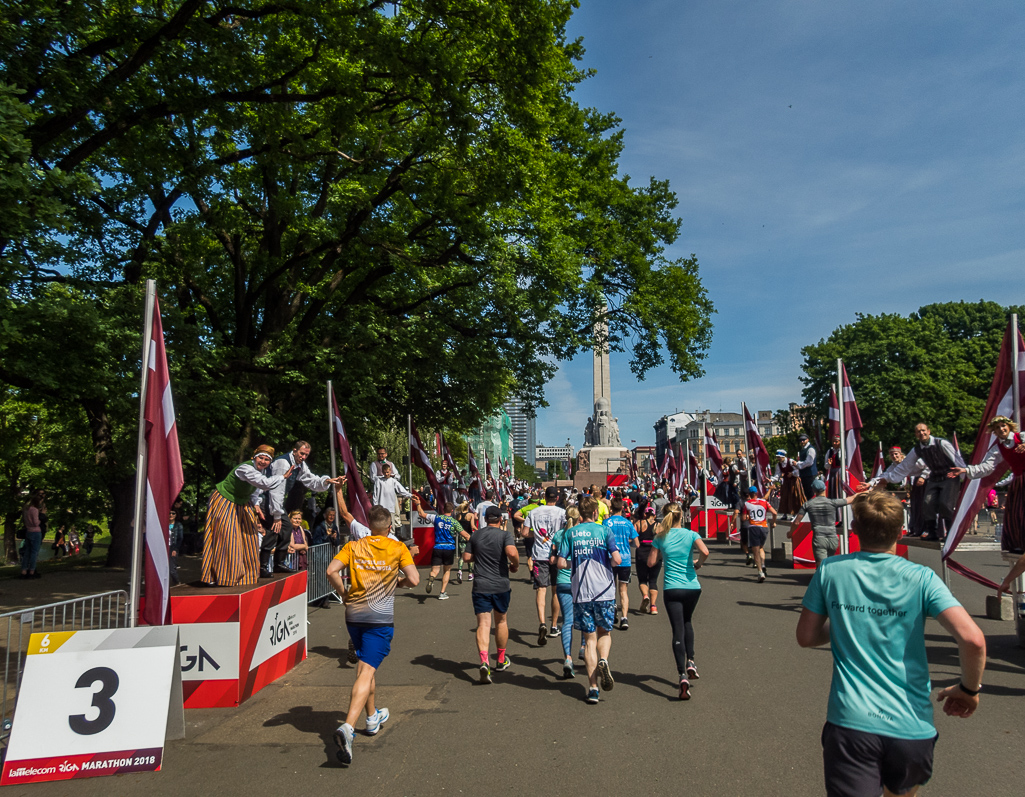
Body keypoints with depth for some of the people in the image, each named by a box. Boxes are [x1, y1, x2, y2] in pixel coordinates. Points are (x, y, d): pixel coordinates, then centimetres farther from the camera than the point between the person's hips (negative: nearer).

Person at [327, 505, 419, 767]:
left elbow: (332, 571, -7)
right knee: (366, 672, -7)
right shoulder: (398, 548, 0)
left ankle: (373, 717, 38)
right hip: (380, 618, -4)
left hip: (353, 615, 4)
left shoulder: (353, 546, 6)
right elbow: (414, 579, -8)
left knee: (366, 665, 23)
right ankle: (347, 727, -25)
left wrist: (344, 594, 7)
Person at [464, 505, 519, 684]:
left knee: (483, 623, -3)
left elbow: (467, 557, 8)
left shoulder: (475, 535, 5)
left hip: (480, 586, 1)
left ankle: (484, 661, -23)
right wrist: (515, 565, -3)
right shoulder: (505, 534, -6)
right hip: (501, 585, -1)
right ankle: (501, 660, 32)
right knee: (501, 621, 17)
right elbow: (512, 552, -22)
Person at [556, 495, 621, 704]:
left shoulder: (571, 533, 3)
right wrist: (608, 563, 12)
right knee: (605, 632, 18)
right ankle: (603, 660, -12)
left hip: (581, 593, 1)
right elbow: (617, 559, -10)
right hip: (604, 591, -1)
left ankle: (593, 688, 3)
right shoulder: (604, 530, -1)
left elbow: (561, 563, -2)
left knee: (589, 637, 8)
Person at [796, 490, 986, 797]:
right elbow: (972, 639, -14)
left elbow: (806, 637, 5)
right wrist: (970, 689, 4)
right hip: (912, 728, 2)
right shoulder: (921, 578, -5)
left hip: (850, 723, -2)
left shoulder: (829, 571, -2)